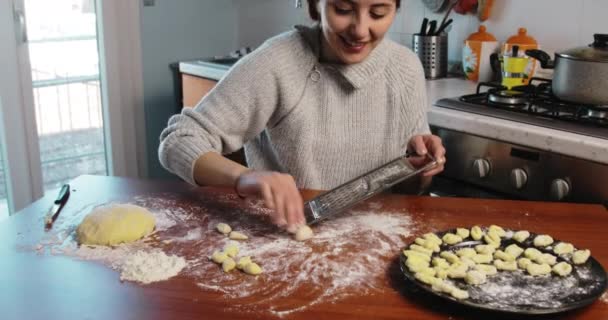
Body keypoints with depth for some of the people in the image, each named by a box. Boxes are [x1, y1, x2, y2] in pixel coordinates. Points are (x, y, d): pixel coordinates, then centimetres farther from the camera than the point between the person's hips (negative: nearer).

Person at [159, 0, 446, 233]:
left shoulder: (406, 67, -4)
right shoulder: (276, 64, -18)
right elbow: (178, 141, -17)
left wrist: (419, 154, -14)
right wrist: (243, 177, -35)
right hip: (281, 237, -2)